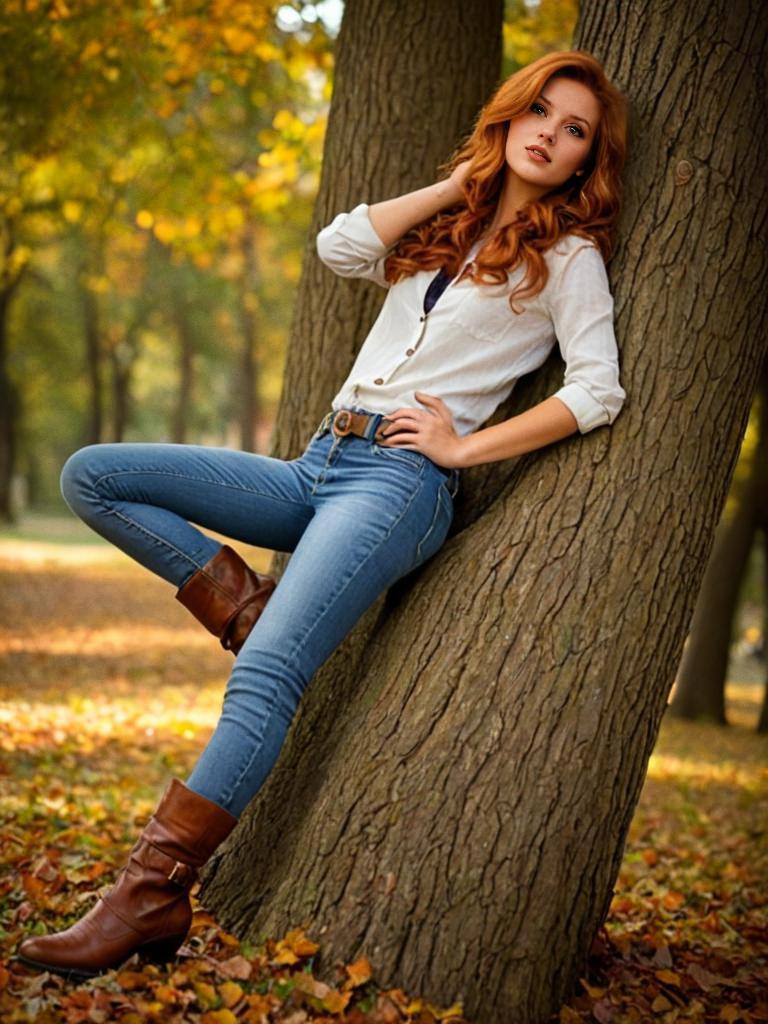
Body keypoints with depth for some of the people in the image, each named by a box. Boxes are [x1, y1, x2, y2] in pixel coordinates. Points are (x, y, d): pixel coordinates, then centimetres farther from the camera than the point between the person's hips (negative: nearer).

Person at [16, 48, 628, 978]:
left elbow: (597, 393, -6)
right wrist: (460, 183, 11)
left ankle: (149, 899, -24)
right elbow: (339, 246, 3)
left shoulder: (568, 255, 7)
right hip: (319, 465, 7)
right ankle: (249, 609, -6)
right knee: (91, 476, -4)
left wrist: (465, 447, -9)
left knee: (265, 676, -26)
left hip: (402, 479, -7)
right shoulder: (438, 229, 22)